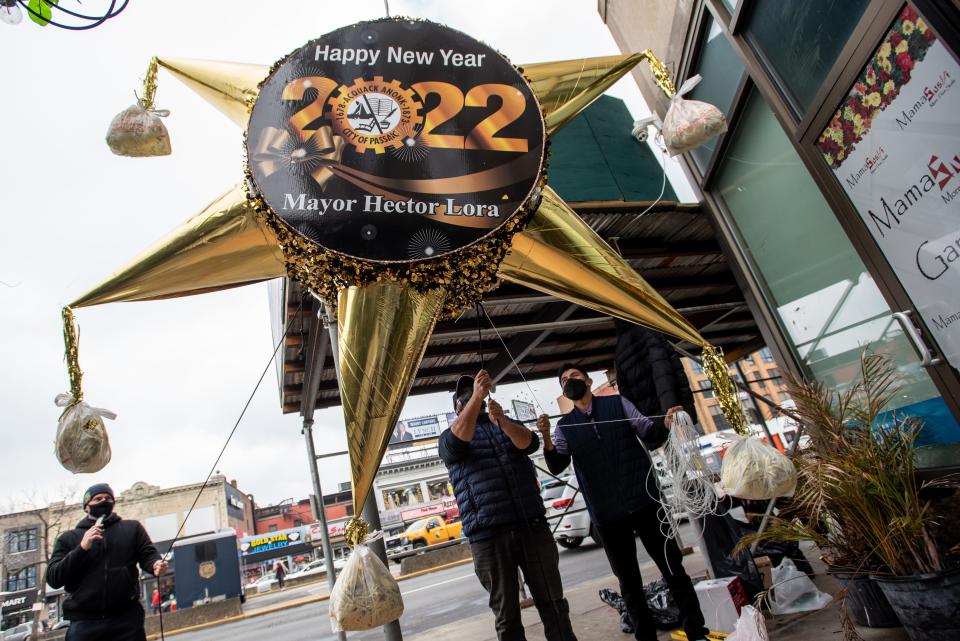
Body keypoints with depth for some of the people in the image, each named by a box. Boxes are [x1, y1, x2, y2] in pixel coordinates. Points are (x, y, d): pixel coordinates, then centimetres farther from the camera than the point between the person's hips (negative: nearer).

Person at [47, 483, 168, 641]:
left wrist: (156, 565, -18)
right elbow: (53, 578, 3)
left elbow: (148, 554, 5)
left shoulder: (132, 528, 14)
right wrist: (82, 548, -11)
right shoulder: (68, 538, 13)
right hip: (84, 622, 0)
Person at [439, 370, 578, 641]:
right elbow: (457, 443, -16)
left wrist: (502, 420, -23)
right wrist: (477, 397, -26)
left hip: (532, 526, 2)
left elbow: (530, 443, -4)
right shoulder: (449, 436, 9)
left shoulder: (507, 425, 17)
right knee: (506, 615, 6)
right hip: (488, 536, -2)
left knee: (553, 603, 7)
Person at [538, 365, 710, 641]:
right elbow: (557, 466, -3)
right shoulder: (564, 426, 6)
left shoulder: (617, 403, 4)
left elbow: (649, 434, -1)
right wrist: (547, 440, -24)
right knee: (628, 580, 12)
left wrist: (665, 424, -24)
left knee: (672, 566, 8)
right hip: (606, 513, 1)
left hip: (643, 499, -1)